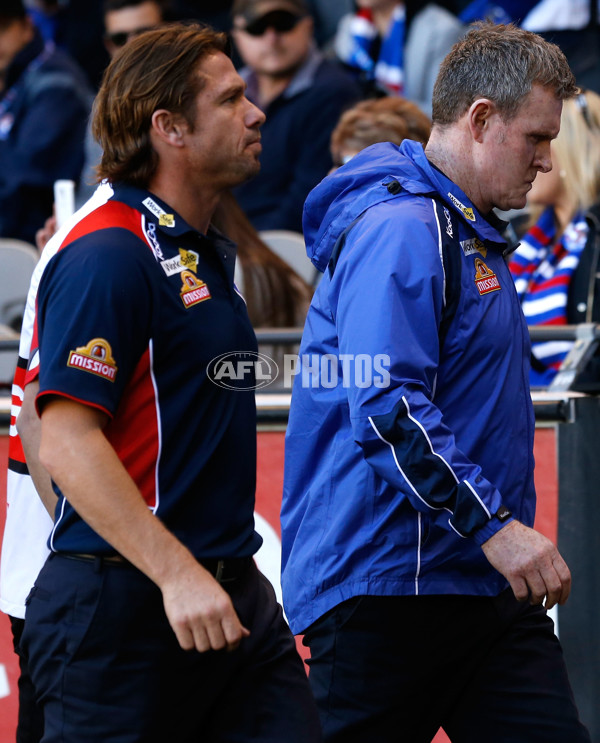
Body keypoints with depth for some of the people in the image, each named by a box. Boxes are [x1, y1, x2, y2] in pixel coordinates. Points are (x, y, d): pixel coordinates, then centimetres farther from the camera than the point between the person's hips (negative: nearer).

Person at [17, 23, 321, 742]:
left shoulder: (208, 252, 17)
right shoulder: (108, 255, -14)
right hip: (125, 605, -9)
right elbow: (66, 442, -21)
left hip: (234, 599, 9)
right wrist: (177, 574, -27)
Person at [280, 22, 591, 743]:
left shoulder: (469, 234, 20)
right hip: (387, 586, -10)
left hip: (486, 586, 10)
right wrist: (494, 525, -24)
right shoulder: (400, 229, -14)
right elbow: (386, 407, -23)